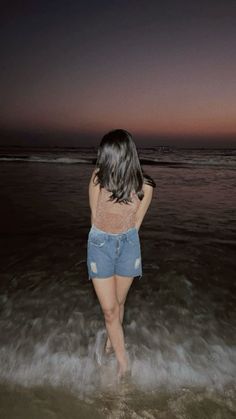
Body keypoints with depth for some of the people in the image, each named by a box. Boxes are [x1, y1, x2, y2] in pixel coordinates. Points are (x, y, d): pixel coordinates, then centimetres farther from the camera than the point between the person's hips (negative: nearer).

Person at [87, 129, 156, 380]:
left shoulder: (144, 187, -17)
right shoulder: (98, 177, -18)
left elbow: (135, 224, -2)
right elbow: (94, 216, -5)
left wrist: (119, 240, 7)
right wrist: (107, 239, 6)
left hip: (128, 245, 1)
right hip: (100, 244, 0)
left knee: (118, 302, 17)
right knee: (109, 308, 3)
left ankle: (111, 339, 48)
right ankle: (122, 357, 27)